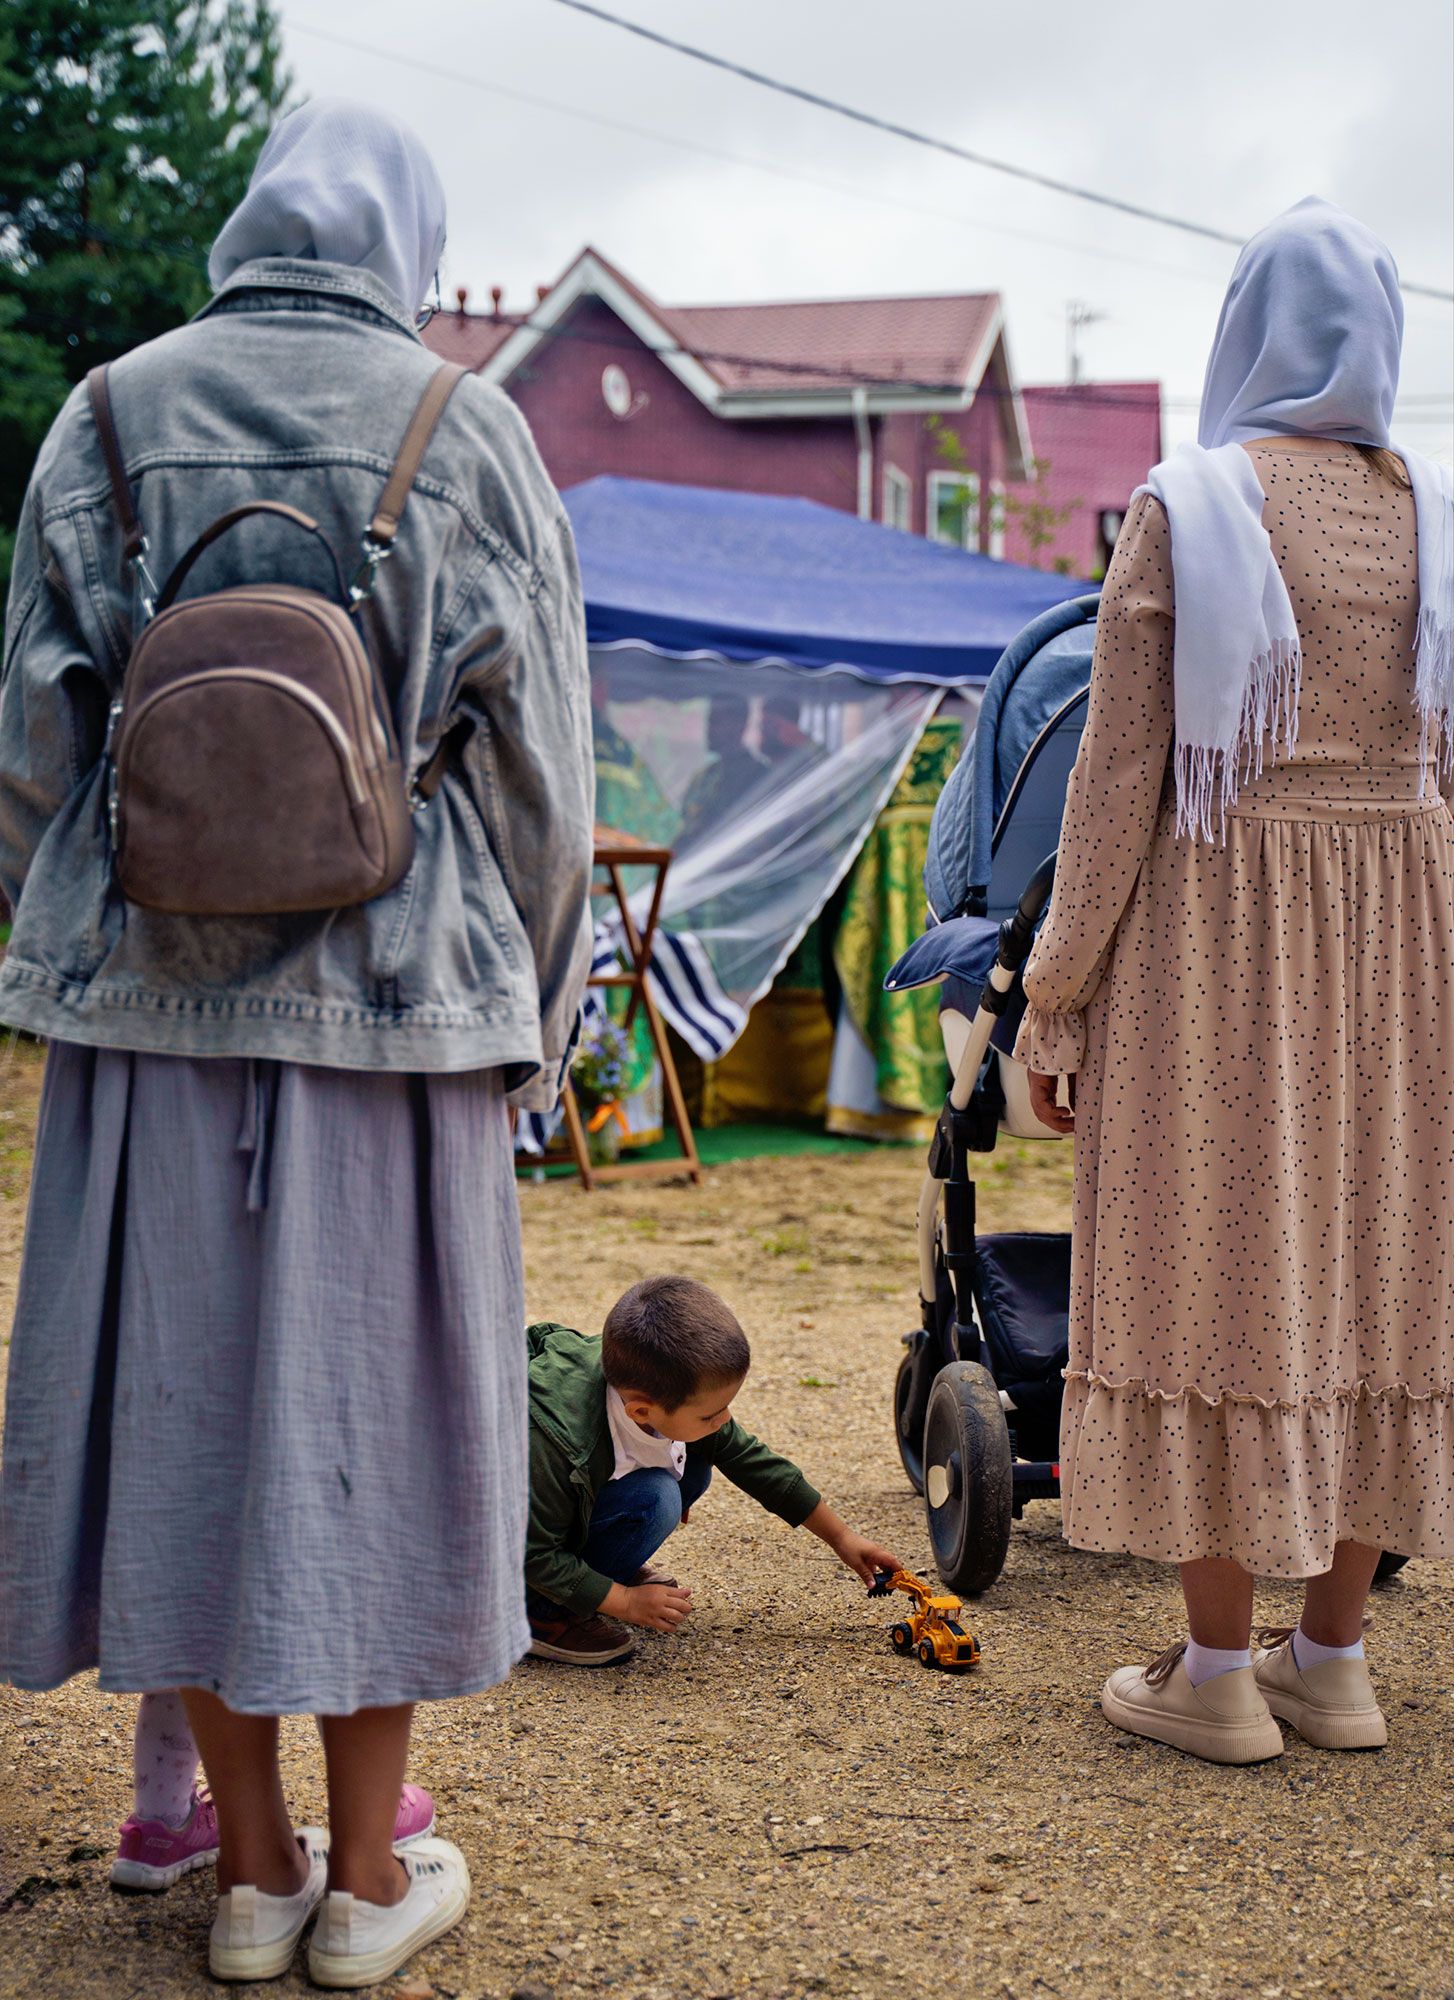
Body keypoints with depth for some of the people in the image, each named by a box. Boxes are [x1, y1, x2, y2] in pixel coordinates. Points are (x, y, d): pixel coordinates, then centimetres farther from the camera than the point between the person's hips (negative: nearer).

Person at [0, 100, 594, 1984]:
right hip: (394, 998, -2)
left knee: (185, 1396, 10)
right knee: (365, 1404, 8)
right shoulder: (465, 429, -1)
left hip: (154, 999, 2)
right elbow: (538, 763, -2)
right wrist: (531, 1023, 8)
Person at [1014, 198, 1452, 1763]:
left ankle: (1217, 1675, 8)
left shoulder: (1183, 511, -9)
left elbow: (1121, 774, -12)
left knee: (1214, 1276, 2)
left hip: (1213, 927, -4)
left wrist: (1054, 1000, -5)